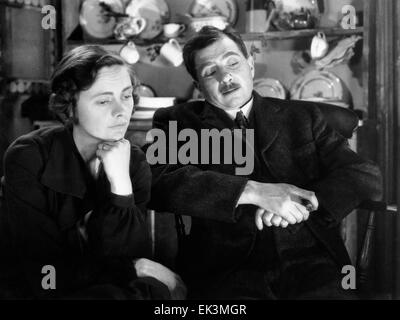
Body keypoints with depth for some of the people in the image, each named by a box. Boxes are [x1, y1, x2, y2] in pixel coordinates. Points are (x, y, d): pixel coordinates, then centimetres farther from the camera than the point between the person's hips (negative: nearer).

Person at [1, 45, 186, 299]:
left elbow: (134, 255, -12)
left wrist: (121, 184, -22)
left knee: (165, 290, -24)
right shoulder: (28, 159, -14)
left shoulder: (135, 162, -2)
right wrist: (134, 269, -14)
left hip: (110, 289, 5)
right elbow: (45, 275, -18)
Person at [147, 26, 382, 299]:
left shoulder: (302, 116, 16)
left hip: (310, 264, 3)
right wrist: (255, 191, -16)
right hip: (227, 270, -2)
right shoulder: (177, 123, 11)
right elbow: (160, 183, -8)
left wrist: (304, 202, -10)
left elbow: (367, 176, 8)